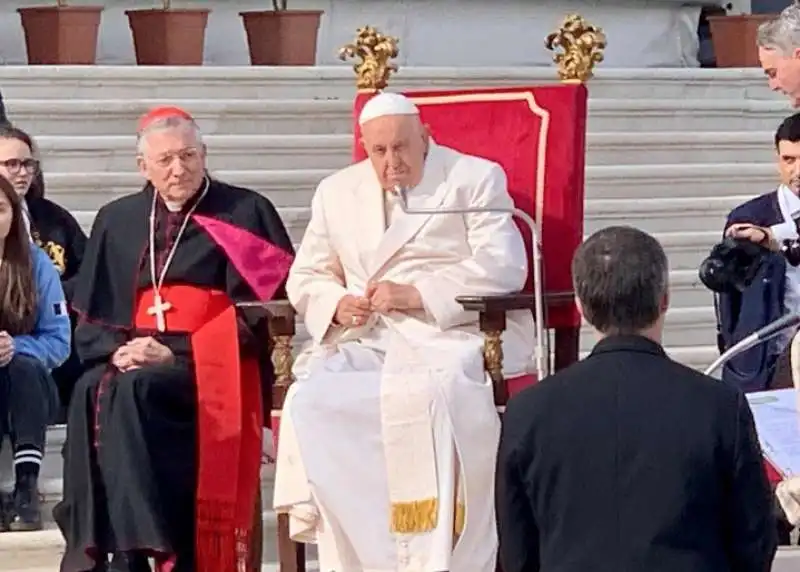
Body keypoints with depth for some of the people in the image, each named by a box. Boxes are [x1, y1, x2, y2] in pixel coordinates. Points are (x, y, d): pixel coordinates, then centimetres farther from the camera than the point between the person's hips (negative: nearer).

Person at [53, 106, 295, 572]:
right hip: (132, 360, 4)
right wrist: (117, 349, -9)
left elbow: (260, 308, -5)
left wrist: (175, 354, -13)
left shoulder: (245, 213, 3)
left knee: (132, 391, -34)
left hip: (213, 368, -4)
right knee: (90, 394, -30)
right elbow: (92, 315, 15)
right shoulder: (117, 219, 16)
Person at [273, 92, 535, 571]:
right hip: (368, 340, 4)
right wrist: (337, 305, -5)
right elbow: (306, 277, 20)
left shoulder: (477, 179, 7)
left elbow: (503, 268, -6)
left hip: (454, 335, -4)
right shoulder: (337, 192, 20)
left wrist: (415, 294, -15)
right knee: (312, 397, -27)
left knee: (436, 396, -37)